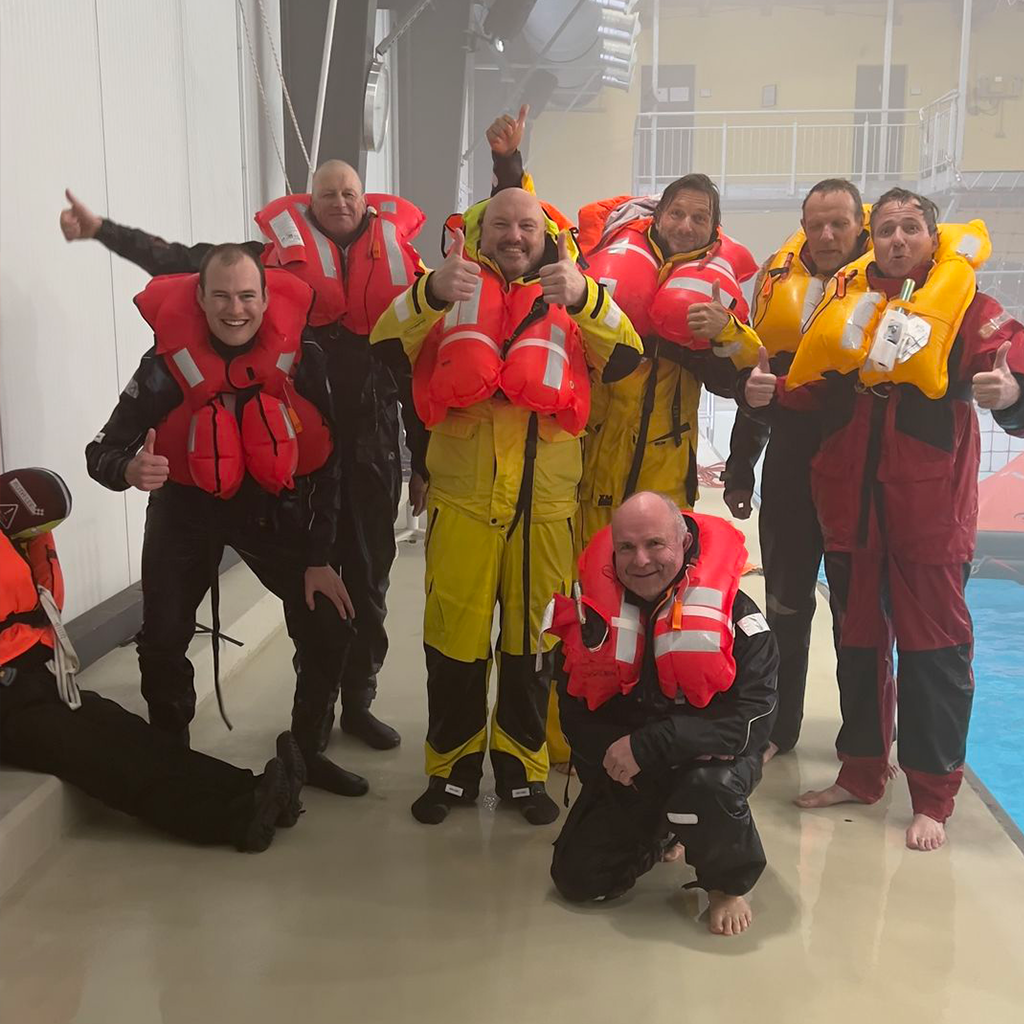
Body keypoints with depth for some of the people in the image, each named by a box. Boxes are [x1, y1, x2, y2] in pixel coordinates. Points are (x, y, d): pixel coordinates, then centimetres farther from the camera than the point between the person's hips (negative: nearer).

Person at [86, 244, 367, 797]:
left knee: (330, 628, -4)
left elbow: (327, 461, -10)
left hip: (271, 507, 1)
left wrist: (320, 557, -11)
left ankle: (308, 753, 18)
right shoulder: (169, 362, -20)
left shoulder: (302, 358, -16)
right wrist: (130, 469, -43)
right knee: (163, 642, -7)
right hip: (185, 508, -1)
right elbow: (102, 450, -18)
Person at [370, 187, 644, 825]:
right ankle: (454, 766, 25)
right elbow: (387, 347, -5)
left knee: (533, 640, 10)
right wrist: (431, 293, -23)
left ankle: (522, 766, 28)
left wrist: (585, 297, -23)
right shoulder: (454, 288, 9)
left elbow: (624, 359, -7)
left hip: (546, 502, 1)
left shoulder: (570, 296, 10)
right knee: (455, 639, 6)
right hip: (462, 498, 0)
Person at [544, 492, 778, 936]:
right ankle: (658, 832, 27)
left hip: (710, 758, -3)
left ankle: (729, 885, -4)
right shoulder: (593, 609, -8)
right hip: (620, 772, 4)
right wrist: (616, 759, -17)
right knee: (577, 879, -3)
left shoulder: (734, 615, -20)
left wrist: (648, 747, -31)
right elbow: (575, 713, 0)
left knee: (711, 788, -37)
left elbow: (750, 720, -26)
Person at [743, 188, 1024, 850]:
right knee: (857, 640, 14)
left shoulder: (968, 306, -1)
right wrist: (773, 392, -4)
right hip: (851, 503, 4)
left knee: (934, 647, 1)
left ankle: (933, 798, 15)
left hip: (930, 509, -4)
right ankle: (862, 772, 30)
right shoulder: (847, 301, 9)